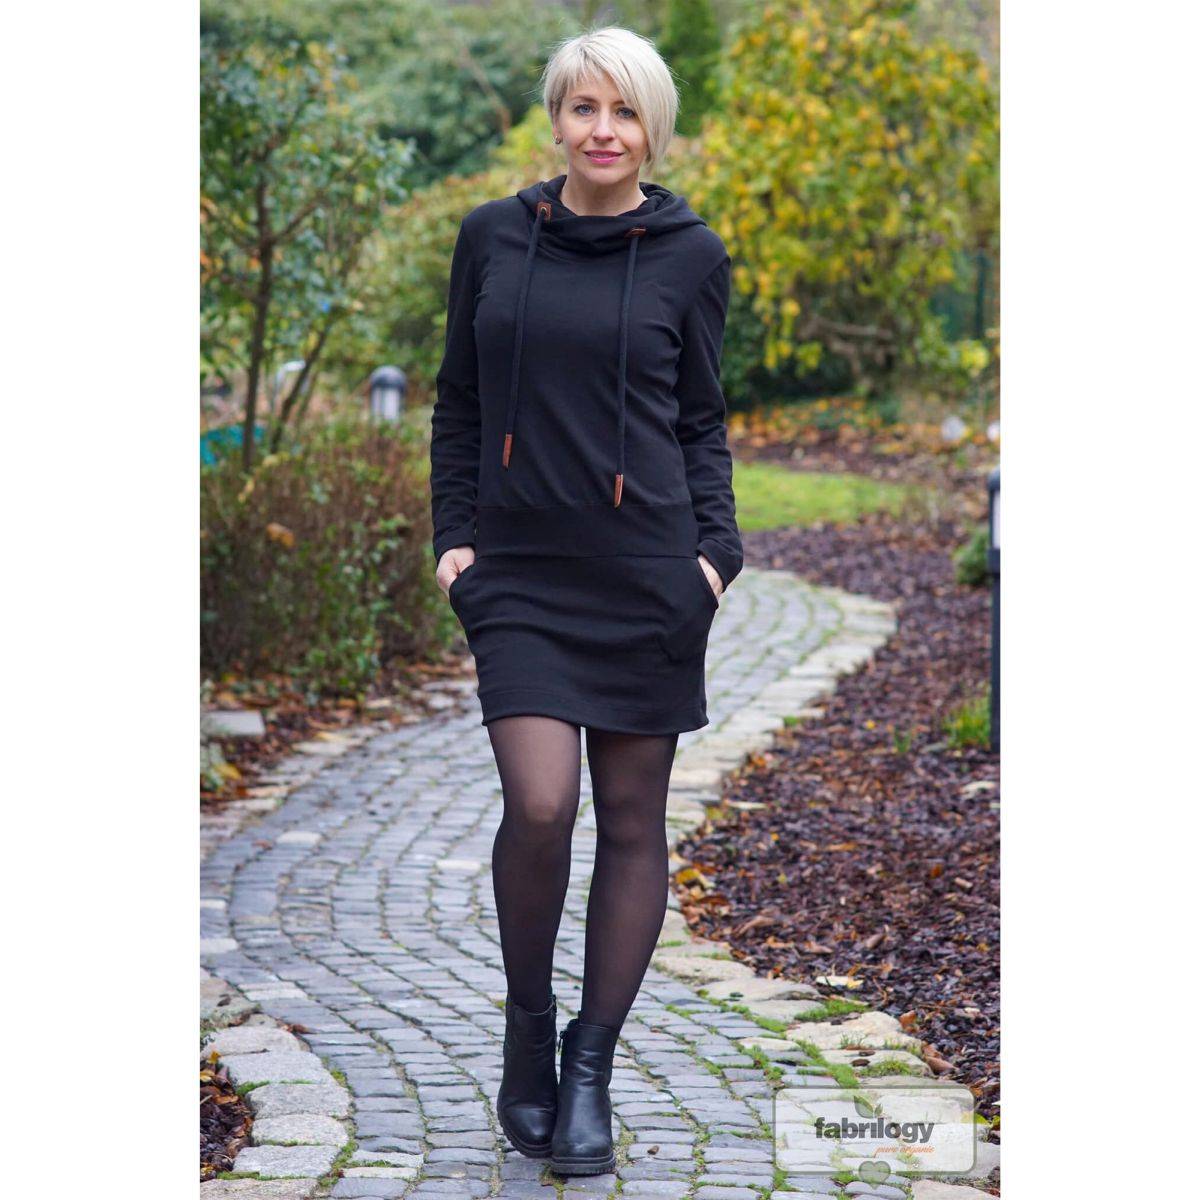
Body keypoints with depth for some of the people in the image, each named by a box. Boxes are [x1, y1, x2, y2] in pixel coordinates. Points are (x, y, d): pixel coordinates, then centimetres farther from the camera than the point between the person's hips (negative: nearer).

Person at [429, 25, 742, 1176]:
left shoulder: (689, 254, 3)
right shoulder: (492, 236, 6)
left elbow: (701, 421, 10)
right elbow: (459, 404, 13)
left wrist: (714, 548, -3)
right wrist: (454, 532, 3)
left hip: (646, 569, 0)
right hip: (519, 570, 0)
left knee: (632, 821, 4)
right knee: (539, 803, -15)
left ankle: (591, 1064, 16)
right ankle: (527, 1031, 9)